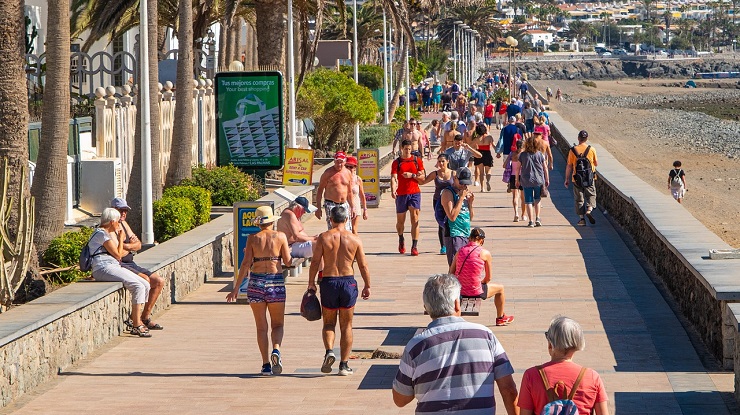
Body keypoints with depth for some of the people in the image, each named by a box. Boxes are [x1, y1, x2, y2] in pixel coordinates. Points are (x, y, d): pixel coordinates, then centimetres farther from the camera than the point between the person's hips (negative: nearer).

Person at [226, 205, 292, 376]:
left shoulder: (253, 238, 0)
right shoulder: (280, 236, 0)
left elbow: (246, 264, -4)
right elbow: (288, 261, 0)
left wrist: (236, 288, 1)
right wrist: (289, 251, 24)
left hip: (256, 281, 0)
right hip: (276, 281, 0)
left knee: (261, 326, 7)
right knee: (277, 324, 10)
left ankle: (266, 365, 3)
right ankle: (276, 350, -19)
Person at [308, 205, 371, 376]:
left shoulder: (323, 238, -3)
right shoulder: (354, 239, 0)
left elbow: (315, 262, -7)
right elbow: (363, 265, 2)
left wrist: (311, 283, 2)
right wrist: (367, 286, 12)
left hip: (328, 282, -1)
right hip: (348, 282, 1)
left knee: (329, 323, 15)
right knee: (346, 326, 10)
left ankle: (329, 351, -11)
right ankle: (344, 364, 8)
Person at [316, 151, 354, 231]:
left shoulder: (348, 173, 9)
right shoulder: (328, 173, -5)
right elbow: (320, 190, -2)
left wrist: (352, 207, 18)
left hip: (344, 204, 5)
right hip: (331, 204, -5)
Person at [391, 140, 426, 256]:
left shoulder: (417, 160, 7)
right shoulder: (396, 162, 2)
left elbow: (423, 177, 5)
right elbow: (394, 178, -11)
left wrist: (412, 175, -12)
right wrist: (393, 190, -28)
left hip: (415, 193, 0)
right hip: (401, 194, 0)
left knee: (415, 220, -9)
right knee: (400, 220, 10)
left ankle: (414, 247, -11)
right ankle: (401, 240, 39)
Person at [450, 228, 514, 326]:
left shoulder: (460, 251, 2)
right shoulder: (485, 253, -9)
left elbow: (451, 272, 5)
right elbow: (489, 278, -2)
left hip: (459, 291, 5)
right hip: (475, 292, -5)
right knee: (500, 288, 24)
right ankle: (500, 318, 42)